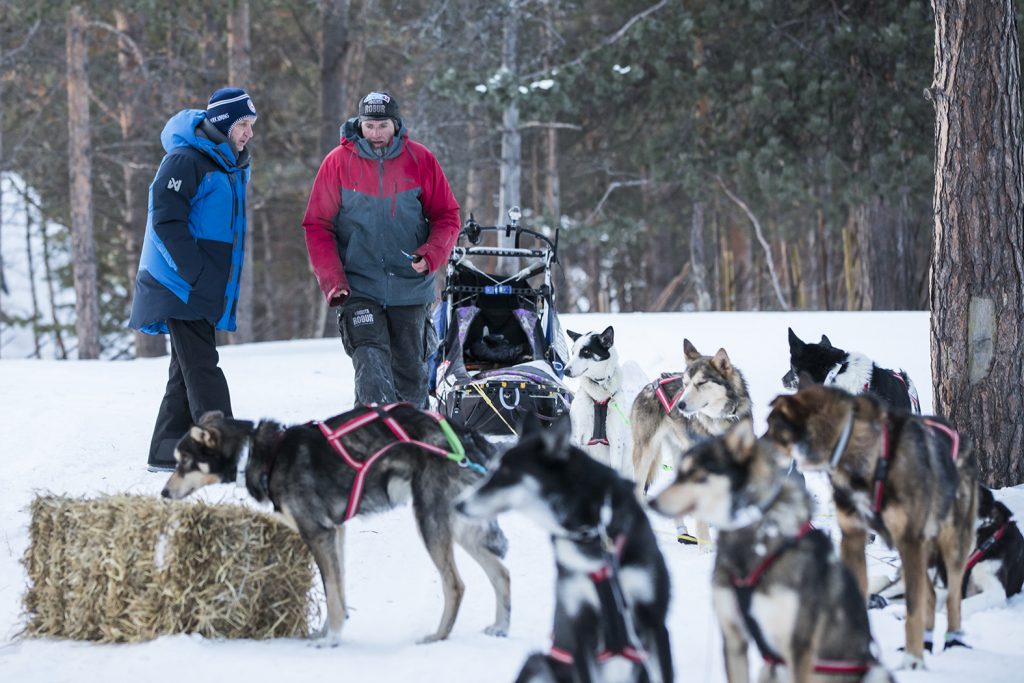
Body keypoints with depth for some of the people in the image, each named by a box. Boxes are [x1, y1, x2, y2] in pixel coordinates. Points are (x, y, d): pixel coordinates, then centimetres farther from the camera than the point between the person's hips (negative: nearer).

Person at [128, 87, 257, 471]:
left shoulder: (232, 165, 17)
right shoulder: (185, 161, -13)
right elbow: (166, 221, -20)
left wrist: (227, 283, 18)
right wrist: (197, 276, -23)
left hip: (208, 291, 10)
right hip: (181, 286, -10)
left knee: (189, 369, 12)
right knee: (202, 368, -13)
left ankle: (166, 454, 18)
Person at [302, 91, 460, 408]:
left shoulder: (420, 160, 0)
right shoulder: (338, 162, -2)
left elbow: (447, 215, 6)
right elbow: (317, 226, 1)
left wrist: (431, 255, -12)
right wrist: (332, 280, -10)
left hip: (410, 285, 2)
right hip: (359, 289, -2)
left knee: (410, 372, 12)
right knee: (371, 365, -19)